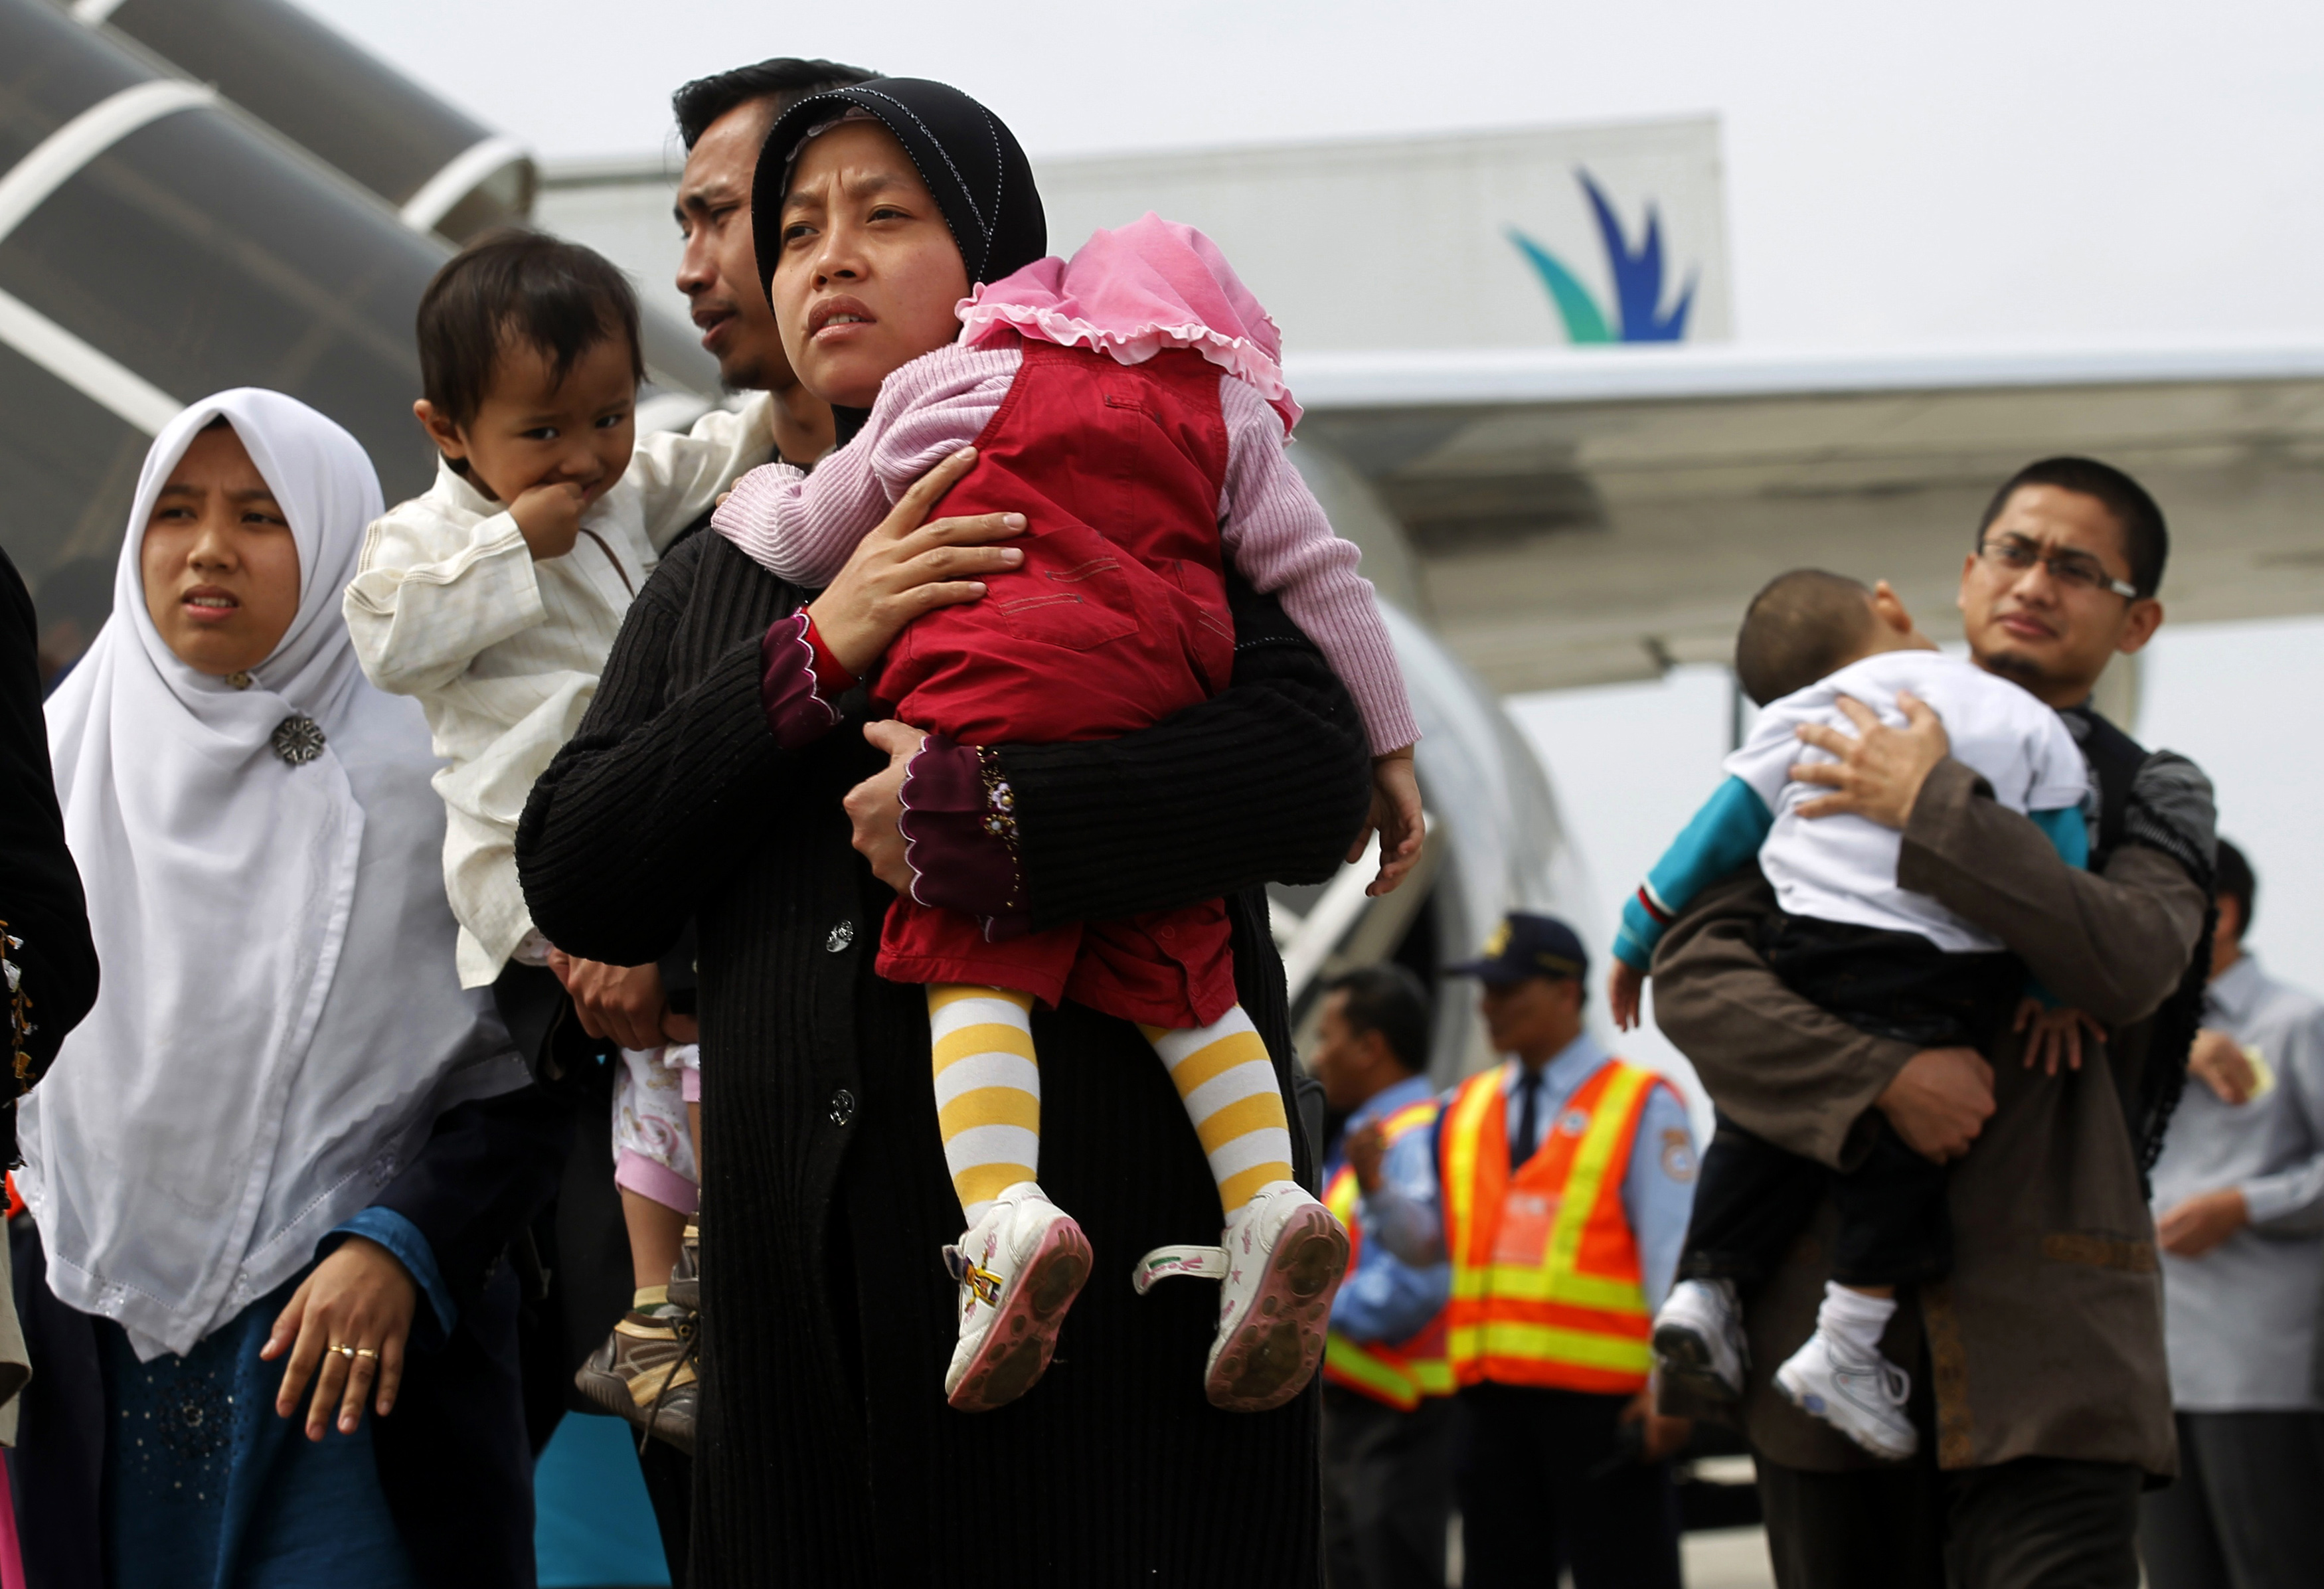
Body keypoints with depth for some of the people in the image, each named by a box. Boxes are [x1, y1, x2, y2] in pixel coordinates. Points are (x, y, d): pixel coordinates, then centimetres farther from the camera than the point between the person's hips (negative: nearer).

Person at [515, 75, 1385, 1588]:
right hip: (807, 1280, 4)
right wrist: (811, 658, -5)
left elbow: (1316, 777, -11)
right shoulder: (717, 580, 20)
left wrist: (974, 814, -18)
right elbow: (573, 881, 8)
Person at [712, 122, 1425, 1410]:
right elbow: (1316, 570, 22)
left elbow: (808, 540, 26)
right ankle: (1269, 1202, -8)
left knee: (973, 961, -9)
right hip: (1170, 715, 4)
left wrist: (754, 494, 50)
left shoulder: (944, 391, 16)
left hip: (999, 691, -4)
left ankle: (1005, 1208, -31)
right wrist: (1387, 748, 26)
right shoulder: (1213, 400, 25)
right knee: (1180, 978, 11)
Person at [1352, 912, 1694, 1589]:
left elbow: (1673, 1253, -5)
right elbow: (1427, 1239, 16)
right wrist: (1376, 1189, -5)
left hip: (1602, 1397, -6)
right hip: (1493, 1391, 6)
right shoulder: (1463, 1110, 16)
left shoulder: (1642, 1106, 0)